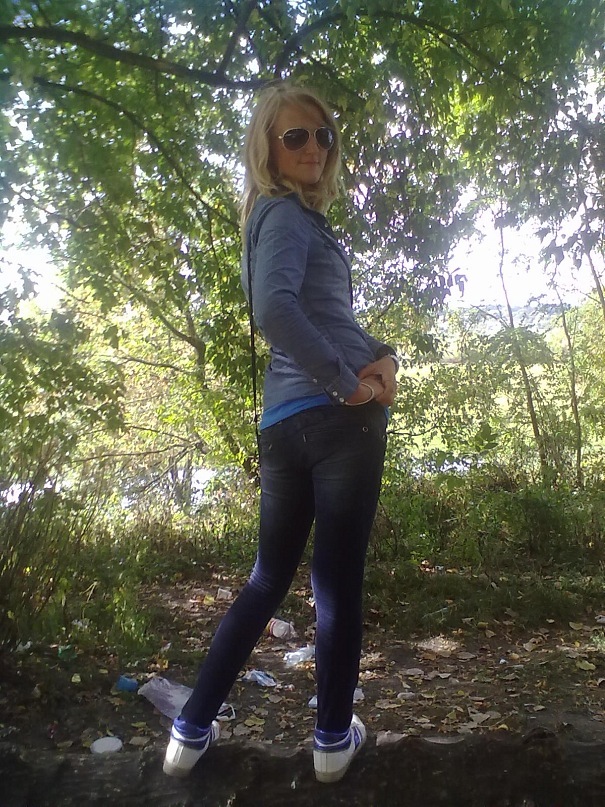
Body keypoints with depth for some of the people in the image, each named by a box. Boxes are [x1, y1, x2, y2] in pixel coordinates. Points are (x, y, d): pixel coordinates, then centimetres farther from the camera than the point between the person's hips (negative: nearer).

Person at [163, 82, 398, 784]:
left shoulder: (287, 214, 24)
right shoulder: (286, 211, -3)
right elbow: (274, 309, -23)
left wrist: (382, 354, 2)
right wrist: (351, 382, -14)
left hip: (282, 422, 8)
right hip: (338, 416, -8)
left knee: (269, 578, 15)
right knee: (338, 580, 4)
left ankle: (191, 730, 22)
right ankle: (334, 738, 21)